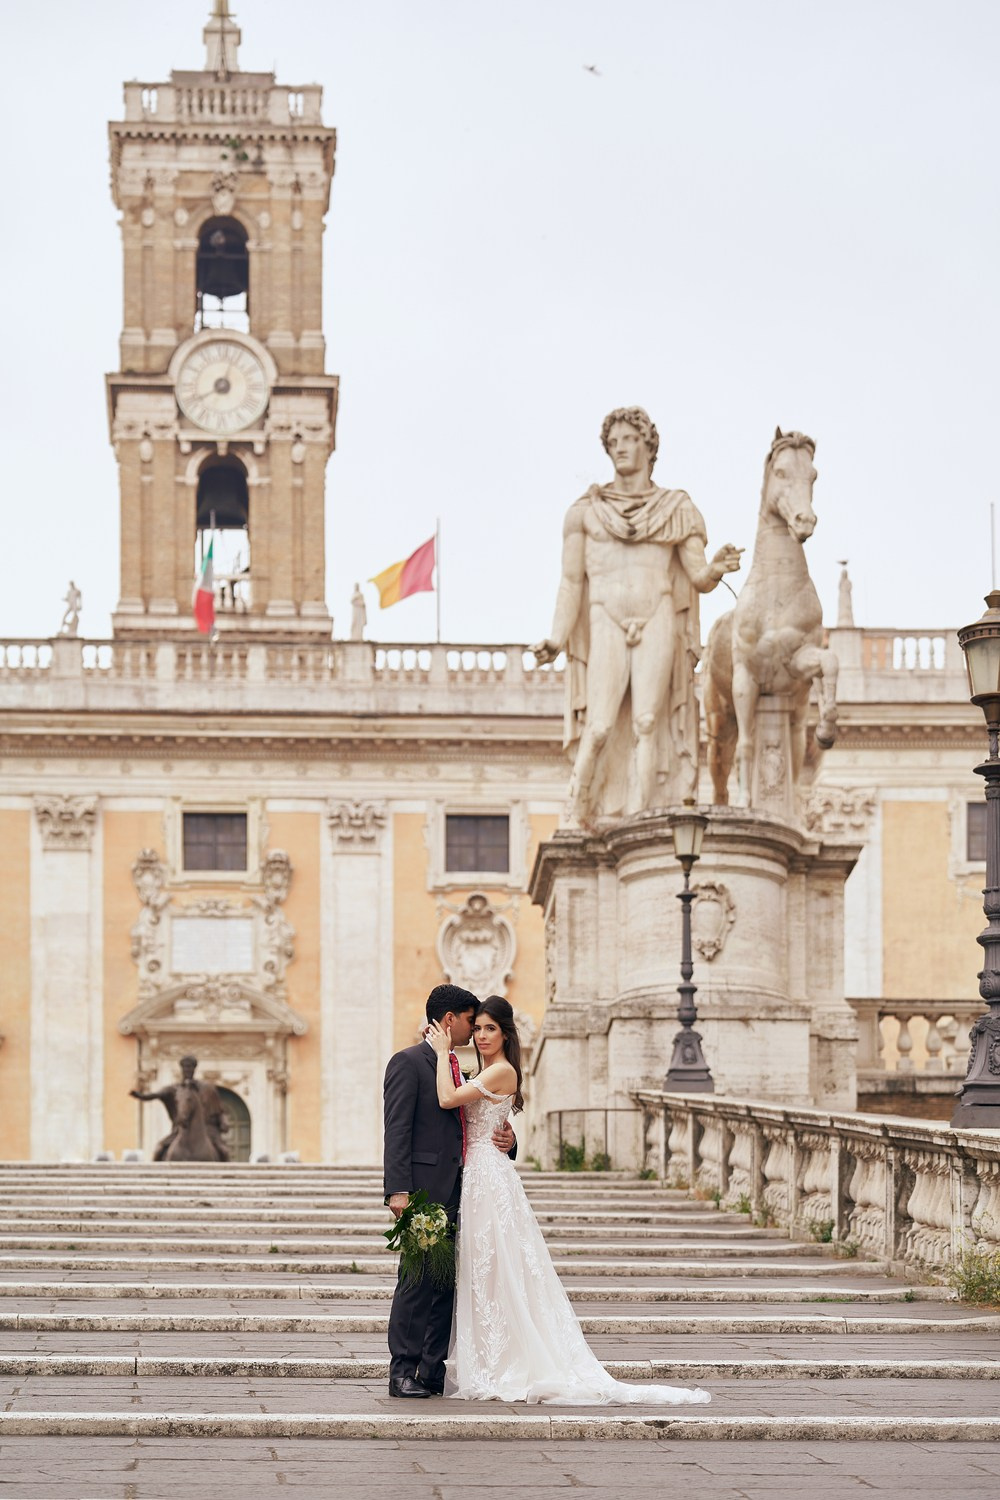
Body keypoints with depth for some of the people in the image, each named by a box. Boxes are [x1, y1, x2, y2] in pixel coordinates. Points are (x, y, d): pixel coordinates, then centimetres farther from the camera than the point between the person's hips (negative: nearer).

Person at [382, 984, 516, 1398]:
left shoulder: (459, 1070, 22)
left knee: (447, 1283, 5)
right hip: (424, 1190, -8)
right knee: (417, 1281, -8)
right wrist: (398, 1190, -19)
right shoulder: (408, 1062, -3)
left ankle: (433, 1372, 8)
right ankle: (402, 1373, -5)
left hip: (457, 1193, 8)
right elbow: (396, 1130, -10)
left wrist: (506, 1140, 3)